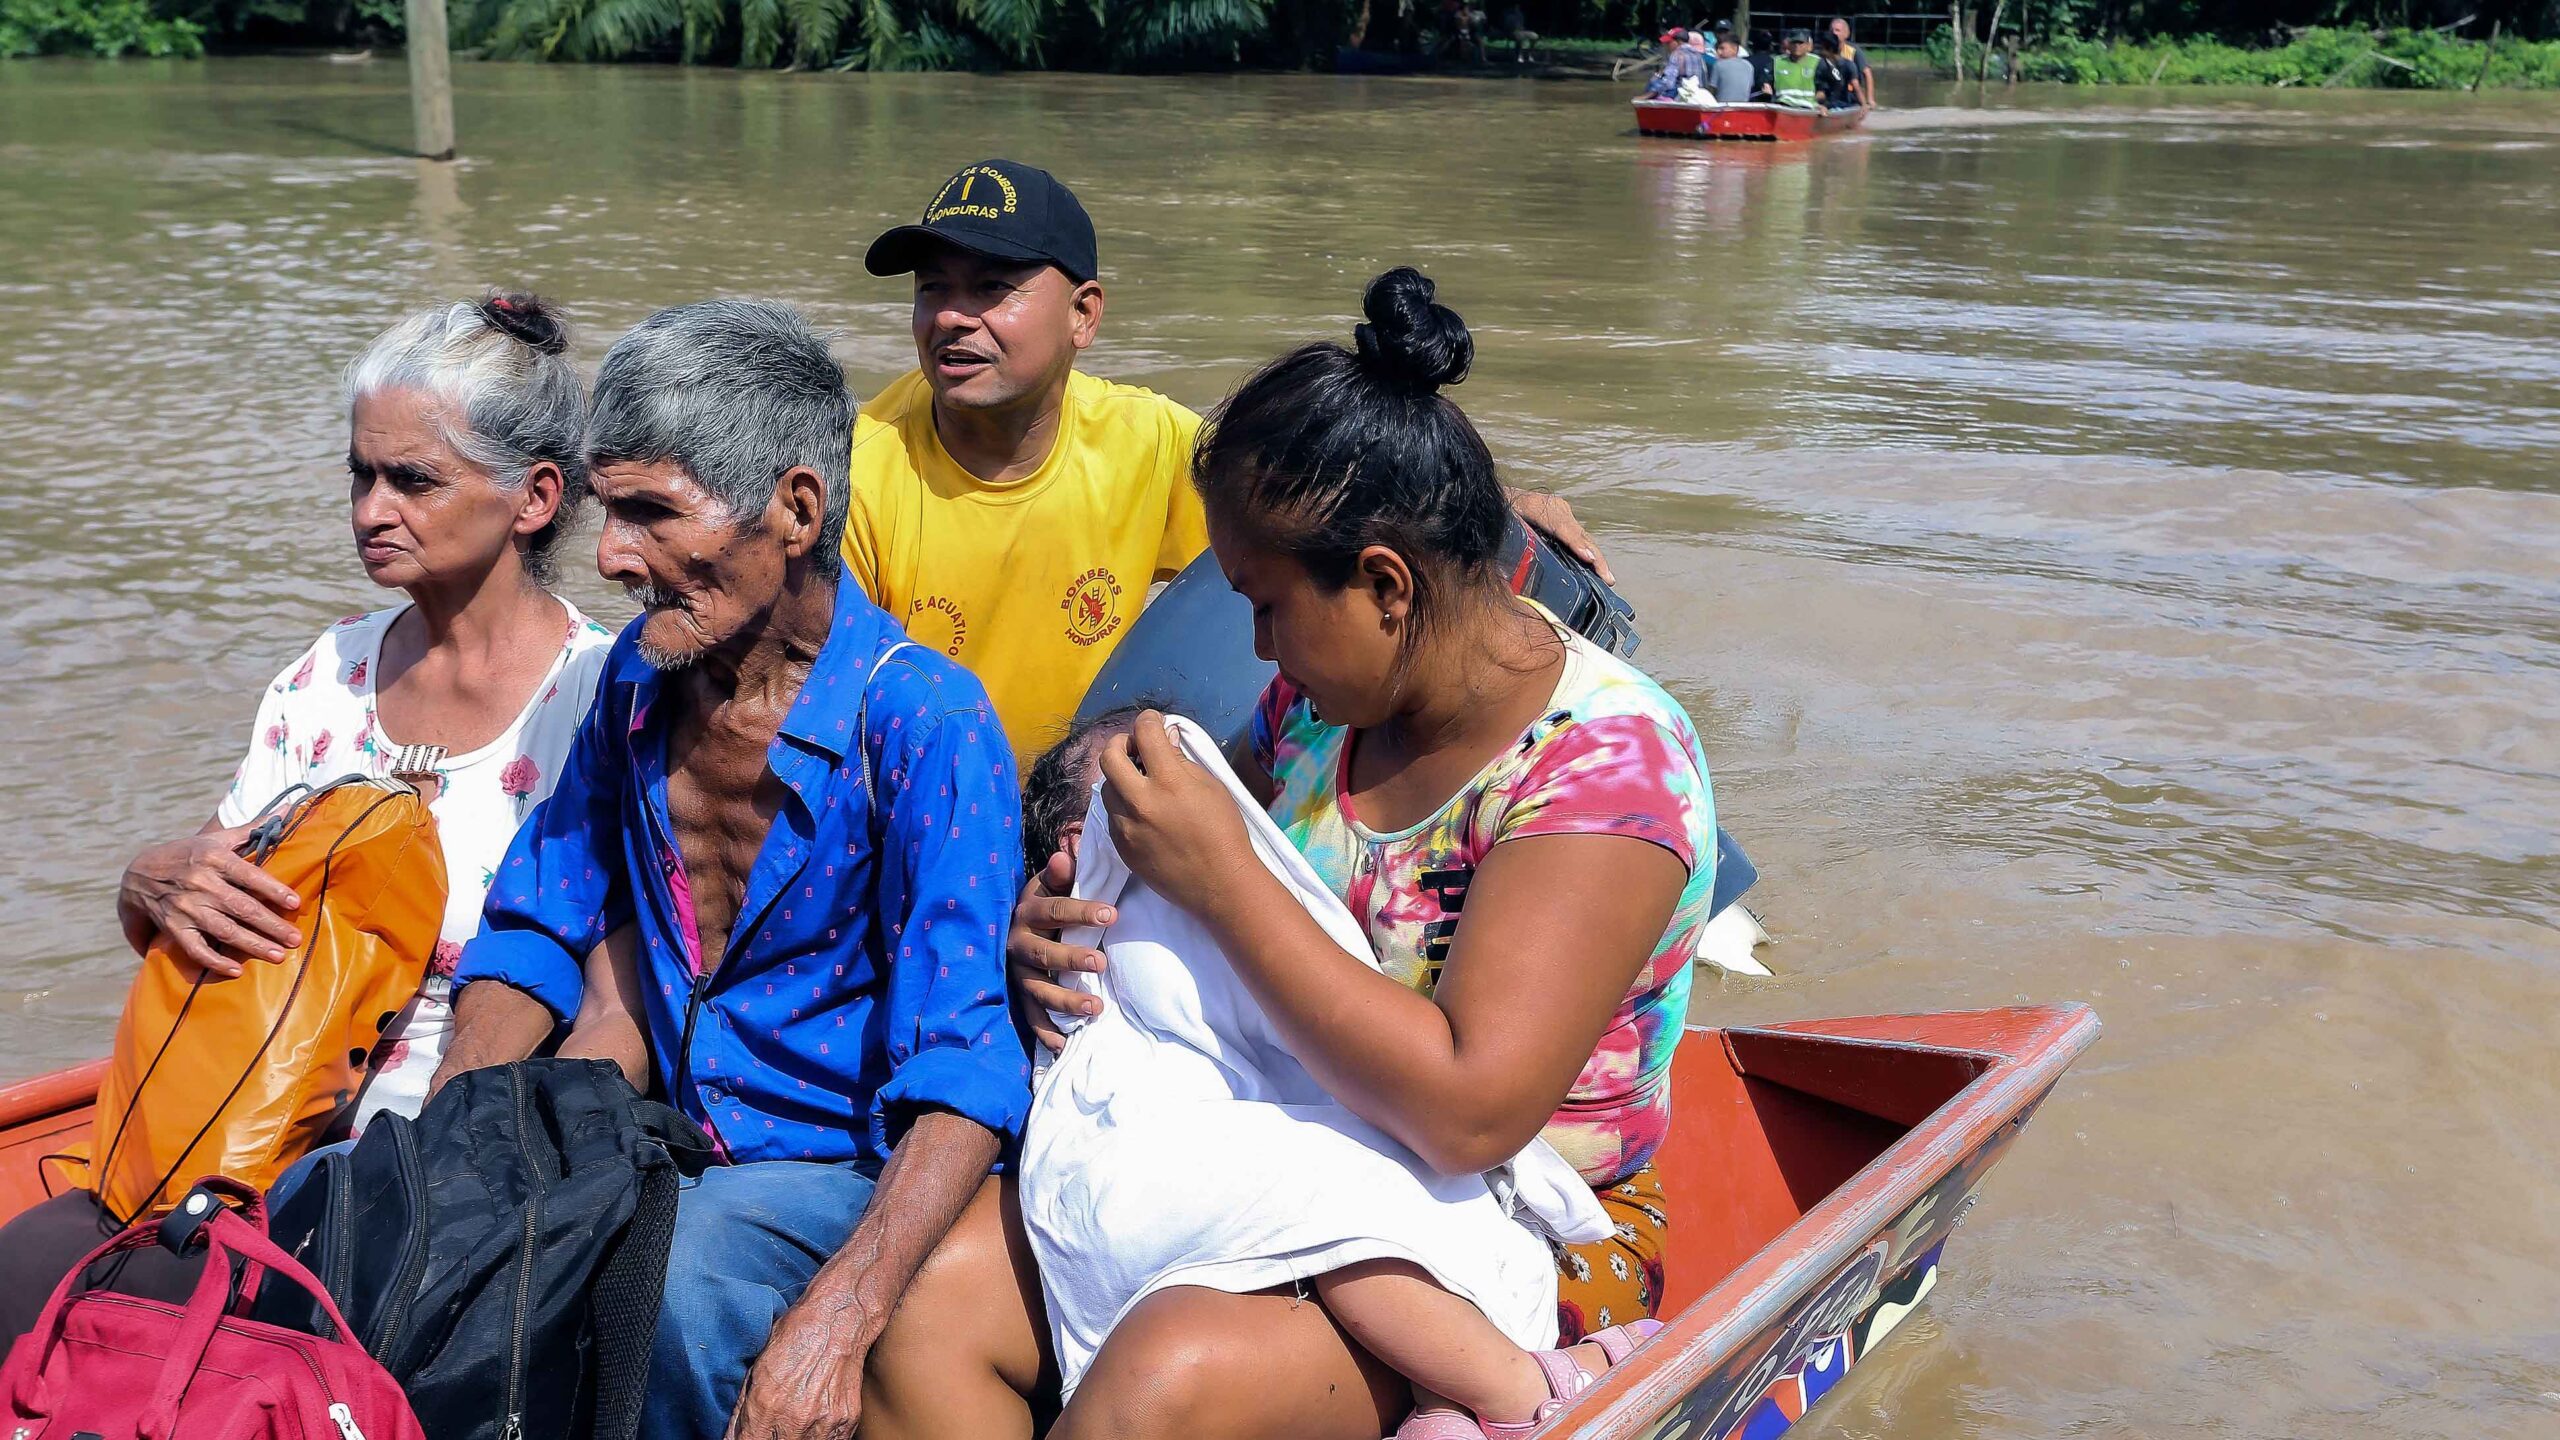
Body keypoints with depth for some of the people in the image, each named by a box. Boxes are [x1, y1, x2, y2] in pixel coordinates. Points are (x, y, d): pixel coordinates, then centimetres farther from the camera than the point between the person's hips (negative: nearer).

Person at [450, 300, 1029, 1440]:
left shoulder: (923, 720, -18)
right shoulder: (640, 680, 5)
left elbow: (967, 1072, -25)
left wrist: (835, 1320, -39)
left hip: (848, 1177, -6)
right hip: (680, 1160, 6)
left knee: (669, 1276, -36)